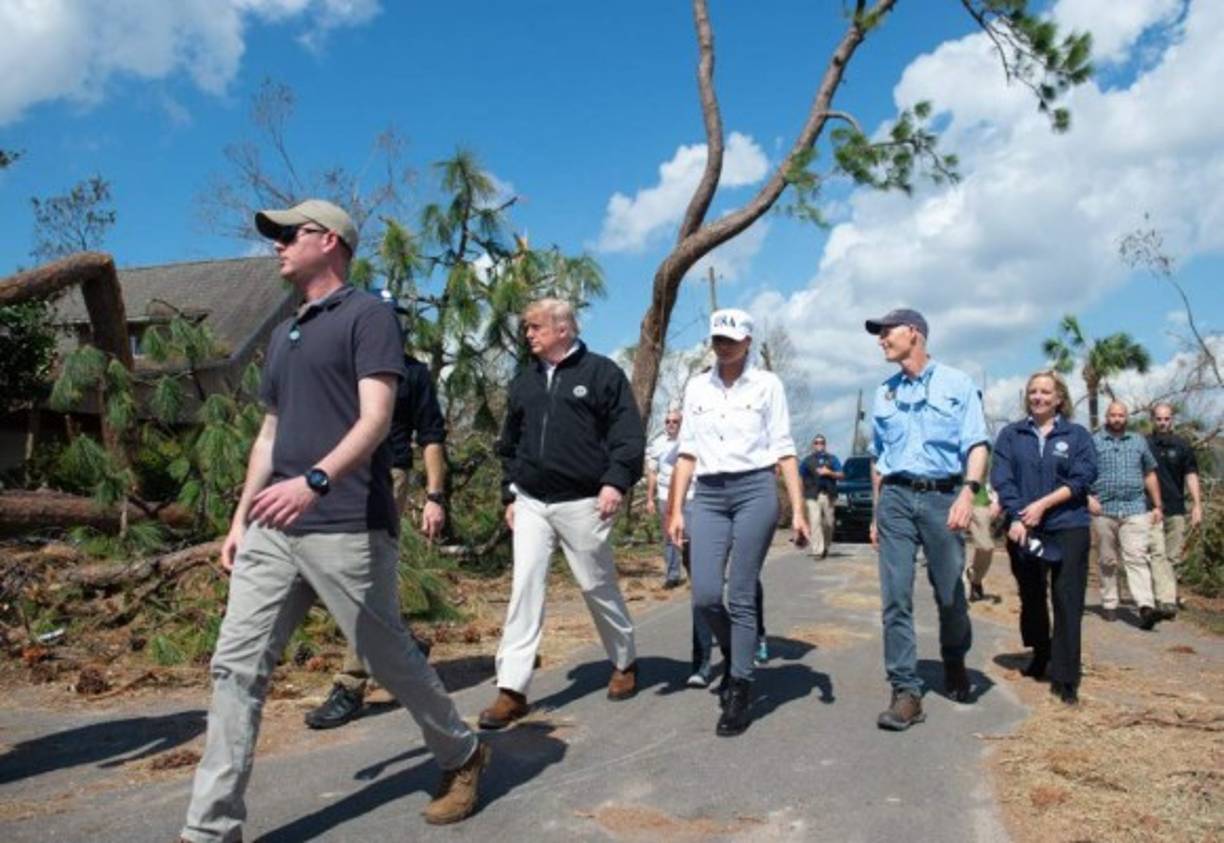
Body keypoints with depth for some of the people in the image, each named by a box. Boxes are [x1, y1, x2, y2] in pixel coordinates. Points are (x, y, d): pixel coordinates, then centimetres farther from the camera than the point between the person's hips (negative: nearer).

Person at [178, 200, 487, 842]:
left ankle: (462, 757, 28)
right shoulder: (283, 335, 21)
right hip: (272, 531, 8)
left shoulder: (366, 315, -4)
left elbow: (375, 419, -16)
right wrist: (240, 518, 19)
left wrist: (314, 480, -32)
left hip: (346, 529, -7)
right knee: (236, 668, 2)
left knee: (390, 661, 5)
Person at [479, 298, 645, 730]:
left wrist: (615, 481, -18)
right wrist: (510, 493, 14)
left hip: (582, 503, -4)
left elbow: (629, 434, -7)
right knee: (525, 588, -4)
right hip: (531, 503, 4)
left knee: (598, 587, 8)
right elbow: (509, 443, 20)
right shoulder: (524, 380, 13)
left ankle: (625, 663, 31)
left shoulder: (601, 372, -2)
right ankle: (512, 689, -3)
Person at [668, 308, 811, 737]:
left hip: (755, 491, -3)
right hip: (708, 495, 3)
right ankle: (735, 653, 27)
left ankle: (740, 694, 9)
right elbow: (688, 452, 12)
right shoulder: (696, 388, 11)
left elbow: (783, 449, 1)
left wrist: (798, 510, -5)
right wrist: (676, 510, 6)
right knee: (705, 596, -5)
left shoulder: (767, 384, 3)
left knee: (741, 597, -3)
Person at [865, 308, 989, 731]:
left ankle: (954, 664, 35)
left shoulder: (956, 383, 3)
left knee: (950, 594, 7)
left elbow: (977, 444, -4)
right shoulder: (884, 393, 14)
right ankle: (906, 692, -1)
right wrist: (876, 513, 17)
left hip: (942, 497, -3)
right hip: (896, 498, 3)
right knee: (895, 598, -5)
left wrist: (969, 491, -20)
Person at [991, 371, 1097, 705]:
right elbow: (1001, 478, -2)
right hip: (1023, 530, 2)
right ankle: (1040, 657, 33)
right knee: (1031, 599, 13)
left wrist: (1043, 504, -15)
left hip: (1068, 529, -2)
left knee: (1067, 604, -4)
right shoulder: (1011, 435, 8)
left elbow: (1082, 478, -5)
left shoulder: (1078, 435, 6)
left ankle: (1065, 678, 0)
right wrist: (1015, 517, -15)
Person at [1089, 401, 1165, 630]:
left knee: (1137, 558, -10)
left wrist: (1157, 506, 14)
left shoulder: (1139, 441, 14)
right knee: (1107, 561, 7)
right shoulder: (1093, 441, 6)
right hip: (1104, 510, -1)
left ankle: (1146, 607, -18)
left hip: (1135, 510, 1)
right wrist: (1088, 497, -12)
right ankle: (1109, 604, 15)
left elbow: (1150, 475, 18)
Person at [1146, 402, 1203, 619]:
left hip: (1176, 510, 2)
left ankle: (1169, 598, 17)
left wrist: (1197, 505, -6)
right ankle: (1166, 601, -21)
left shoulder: (1182, 446, 7)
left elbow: (1191, 476, 4)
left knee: (1173, 557, 7)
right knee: (1157, 554, -13)